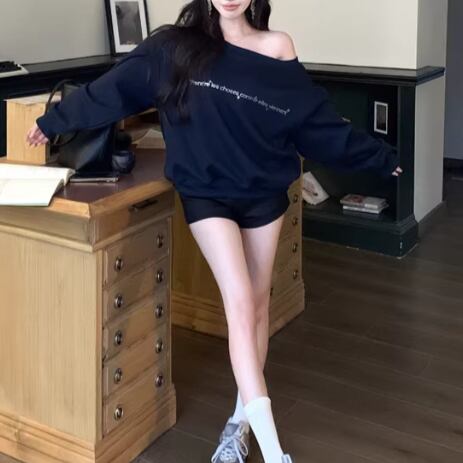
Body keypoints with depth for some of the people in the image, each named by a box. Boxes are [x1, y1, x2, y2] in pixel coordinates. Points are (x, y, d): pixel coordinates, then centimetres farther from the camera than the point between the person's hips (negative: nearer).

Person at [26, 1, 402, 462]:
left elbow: (318, 120, 3)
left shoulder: (277, 48, -2)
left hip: (265, 194, 3)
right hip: (208, 196, -2)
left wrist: (380, 156, 6)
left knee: (258, 303, 10)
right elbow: (113, 88, 3)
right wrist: (55, 120, 11)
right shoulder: (174, 45, -4)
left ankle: (242, 418, 27)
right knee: (240, 304, -12)